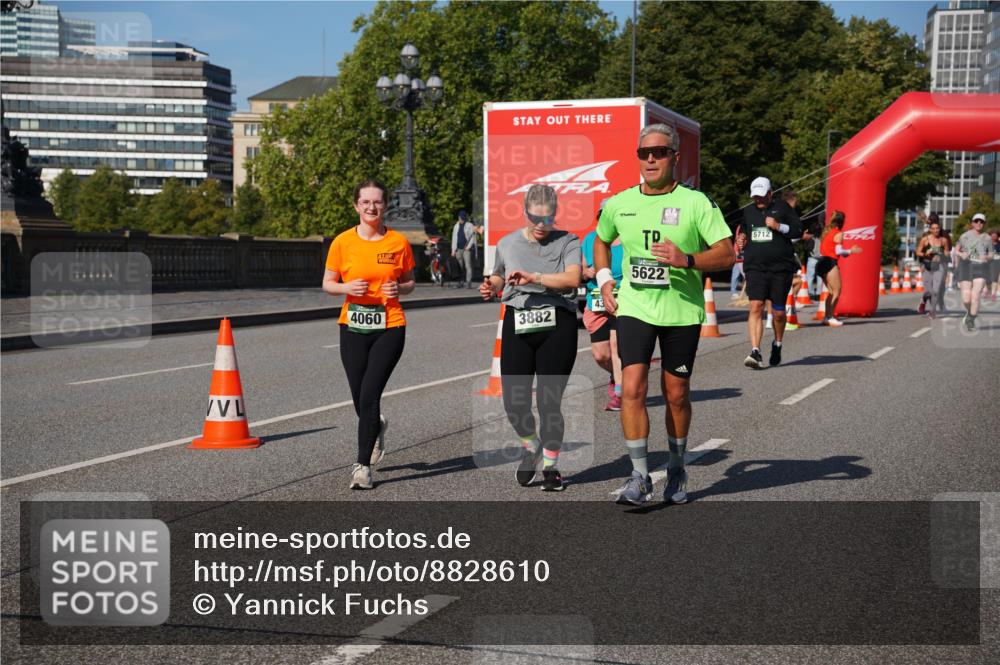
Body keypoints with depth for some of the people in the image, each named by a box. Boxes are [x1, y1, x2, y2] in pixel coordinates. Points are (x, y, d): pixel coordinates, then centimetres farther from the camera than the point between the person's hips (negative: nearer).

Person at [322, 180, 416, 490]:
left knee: (369, 395, -12)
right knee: (360, 400, 7)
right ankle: (377, 428, 43)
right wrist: (347, 287, -13)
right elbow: (327, 283, 7)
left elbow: (410, 282, 12)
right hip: (353, 328, 2)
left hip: (389, 327, -2)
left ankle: (363, 465, -3)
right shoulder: (342, 242, 1)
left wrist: (399, 289, -10)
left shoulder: (399, 242, 1)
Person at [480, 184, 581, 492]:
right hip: (517, 325, 3)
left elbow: (572, 278, -15)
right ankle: (530, 445, 29)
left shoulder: (567, 242, 1)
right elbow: (499, 277, 28)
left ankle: (550, 465, 18)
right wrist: (491, 287, 6)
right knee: (513, 401, -2)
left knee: (549, 401, -1)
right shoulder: (507, 244, 12)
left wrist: (534, 277, -23)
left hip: (557, 326, -3)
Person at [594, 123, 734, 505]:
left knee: (676, 395, 8)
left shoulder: (696, 202, -5)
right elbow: (601, 241, 25)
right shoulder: (618, 204, 5)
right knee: (632, 389, -12)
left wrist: (686, 260, -24)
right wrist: (604, 280, 10)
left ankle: (677, 470, 29)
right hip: (633, 307, 2)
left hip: (682, 311, -1)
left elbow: (727, 255, -8)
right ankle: (640, 477, -5)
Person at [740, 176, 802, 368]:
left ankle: (777, 345, 33)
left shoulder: (782, 208, 4)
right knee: (756, 306, -16)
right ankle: (755, 352, -22)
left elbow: (798, 230, 1)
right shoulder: (748, 211, 15)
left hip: (781, 268, -2)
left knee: (778, 312, 6)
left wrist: (779, 226, -14)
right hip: (755, 268, 2)